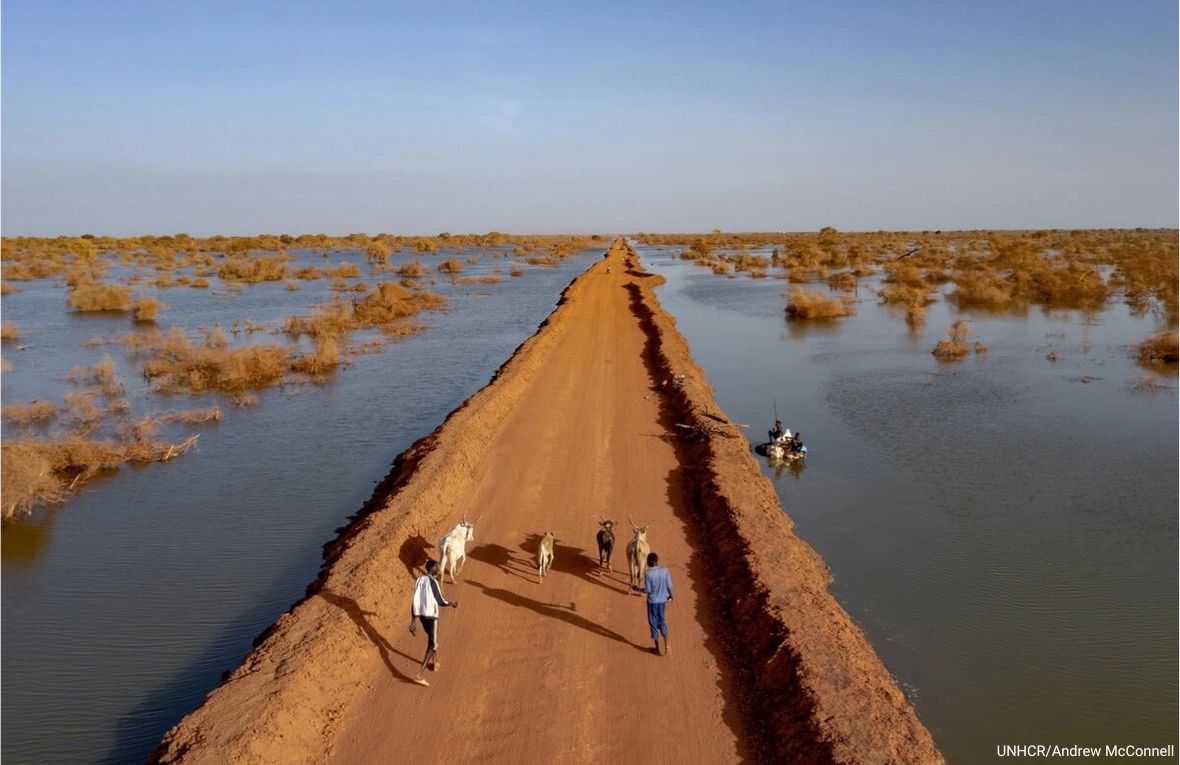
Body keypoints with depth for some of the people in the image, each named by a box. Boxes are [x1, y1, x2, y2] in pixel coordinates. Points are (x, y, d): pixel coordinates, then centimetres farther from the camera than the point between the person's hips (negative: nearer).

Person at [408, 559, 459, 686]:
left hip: (421, 614, 8)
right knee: (432, 645, 1)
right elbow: (440, 601, -15)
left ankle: (434, 662, 49)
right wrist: (451, 603, 5)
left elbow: (415, 601, 2)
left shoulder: (420, 580, 2)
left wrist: (413, 620, 4)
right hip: (431, 615, -8)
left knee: (431, 638, 30)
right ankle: (420, 675, -6)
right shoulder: (433, 582, -21)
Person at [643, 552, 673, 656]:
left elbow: (648, 590, -17)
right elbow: (669, 586, -2)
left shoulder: (648, 573, -21)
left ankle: (657, 649, 21)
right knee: (661, 621, 22)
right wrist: (670, 595, 17)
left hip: (652, 601, -4)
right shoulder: (665, 570, -8)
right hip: (662, 600, 4)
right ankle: (666, 646, 19)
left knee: (653, 623, 11)